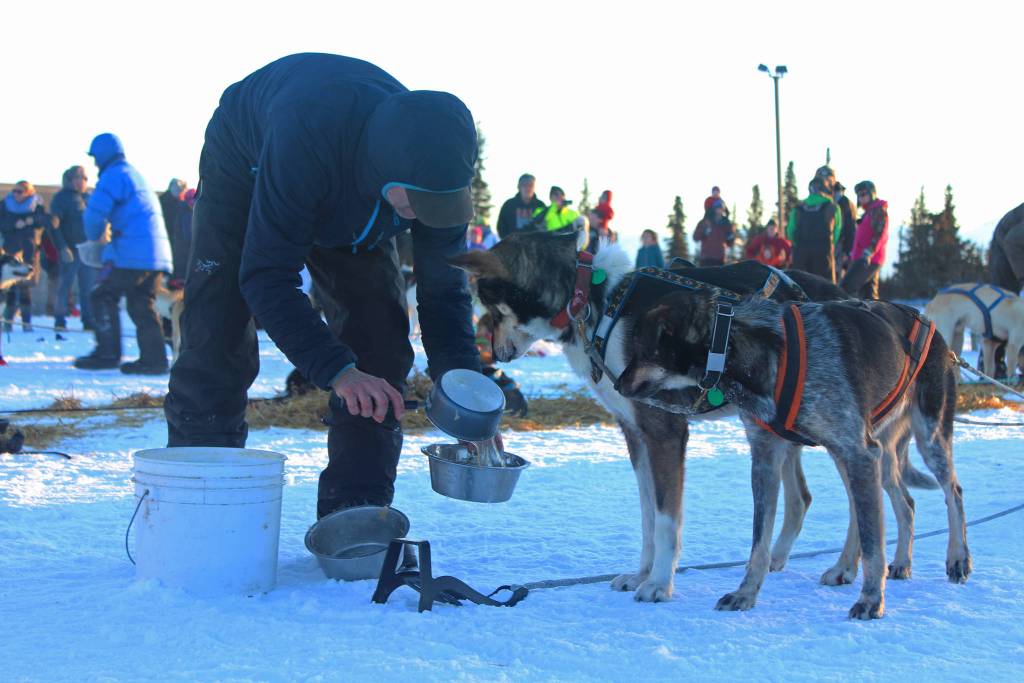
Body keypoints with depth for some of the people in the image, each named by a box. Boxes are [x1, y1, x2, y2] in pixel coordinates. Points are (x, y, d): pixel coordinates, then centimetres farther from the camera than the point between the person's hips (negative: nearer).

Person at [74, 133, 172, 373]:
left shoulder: (114, 175, -5)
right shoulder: (135, 174, 25)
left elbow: (96, 211, -13)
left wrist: (94, 237, 7)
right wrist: (106, 237, 22)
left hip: (133, 252, -9)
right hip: (156, 252, 9)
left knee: (104, 295, -2)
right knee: (142, 304, 10)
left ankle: (108, 352, -5)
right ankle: (154, 358, 5)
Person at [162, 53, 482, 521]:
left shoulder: (436, 170, -32)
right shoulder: (304, 136, -48)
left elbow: (443, 289, -20)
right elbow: (266, 276, -43)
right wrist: (335, 370, -53)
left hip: (353, 215, 4)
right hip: (246, 176, -3)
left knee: (379, 347, -9)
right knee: (216, 346, -13)